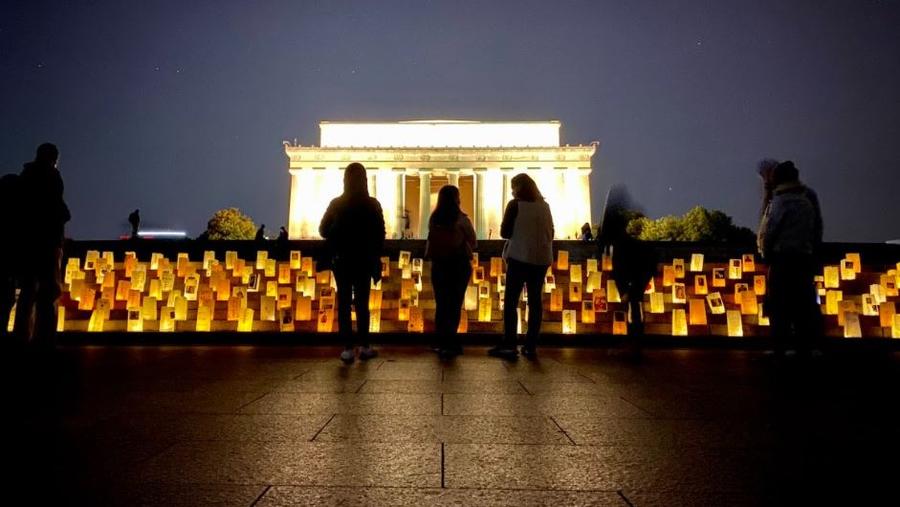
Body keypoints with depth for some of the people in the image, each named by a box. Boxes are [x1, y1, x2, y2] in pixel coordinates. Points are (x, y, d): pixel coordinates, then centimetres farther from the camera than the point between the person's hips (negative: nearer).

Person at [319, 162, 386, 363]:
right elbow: (380, 235, -3)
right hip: (365, 261, 0)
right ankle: (365, 347, 9)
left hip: (342, 260, 0)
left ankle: (348, 349, 0)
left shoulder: (337, 204, -2)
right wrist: (376, 259, 6)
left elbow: (323, 230, 3)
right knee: (362, 303, 8)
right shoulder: (372, 204, -4)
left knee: (344, 304, 3)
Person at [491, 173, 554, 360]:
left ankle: (509, 345, -7)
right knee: (535, 301, 8)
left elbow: (505, 232, -7)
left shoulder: (515, 205, -6)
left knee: (510, 301, -1)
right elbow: (550, 233, 13)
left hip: (519, 258, -5)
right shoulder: (545, 206, 8)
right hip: (541, 259, 5)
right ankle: (531, 346, 9)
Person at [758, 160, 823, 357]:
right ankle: (803, 344, 13)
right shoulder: (808, 200, 13)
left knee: (778, 304, -3)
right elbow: (817, 231, 8)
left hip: (783, 258, -7)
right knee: (802, 302, 10)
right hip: (805, 257, 7)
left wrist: (765, 253, 4)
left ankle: (782, 346, -4)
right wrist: (813, 253, 9)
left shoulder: (780, 201, -8)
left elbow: (767, 232, -10)